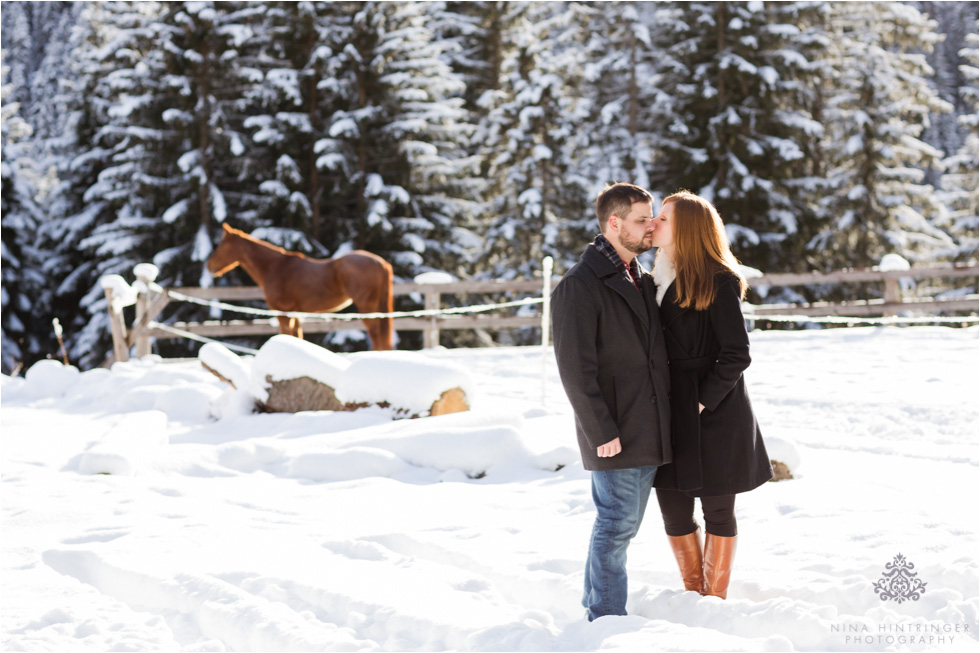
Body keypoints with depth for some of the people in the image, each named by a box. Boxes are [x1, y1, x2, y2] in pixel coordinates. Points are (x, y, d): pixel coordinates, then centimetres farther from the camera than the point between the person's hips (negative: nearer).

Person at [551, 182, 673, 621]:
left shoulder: (642, 281, 16)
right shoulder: (580, 285, -12)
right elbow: (575, 368, -16)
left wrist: (660, 422, 16)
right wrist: (601, 431, -18)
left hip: (647, 432, 8)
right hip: (614, 434, -8)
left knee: (622, 525, 14)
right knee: (617, 524, -4)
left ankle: (596, 605, 25)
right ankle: (607, 620, 4)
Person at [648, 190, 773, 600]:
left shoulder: (718, 282, -11)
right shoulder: (658, 279, 10)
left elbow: (736, 355, -13)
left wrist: (704, 402, -16)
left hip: (714, 412, -6)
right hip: (671, 412, 6)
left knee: (717, 509, 5)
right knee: (673, 508, 7)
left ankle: (716, 601, 15)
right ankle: (694, 596, 22)